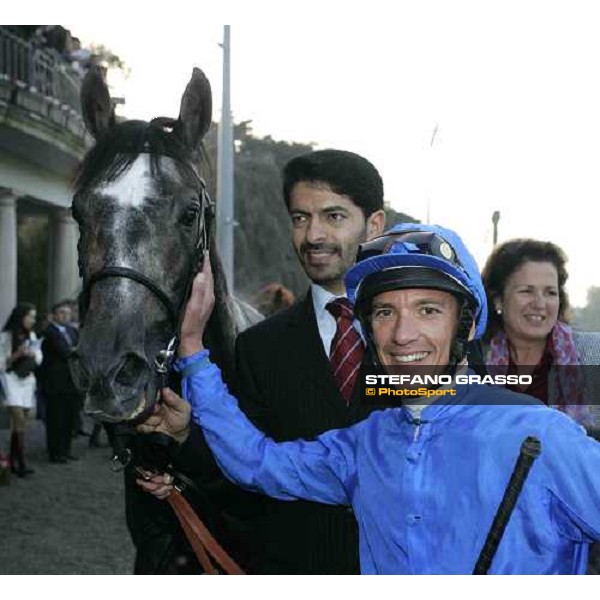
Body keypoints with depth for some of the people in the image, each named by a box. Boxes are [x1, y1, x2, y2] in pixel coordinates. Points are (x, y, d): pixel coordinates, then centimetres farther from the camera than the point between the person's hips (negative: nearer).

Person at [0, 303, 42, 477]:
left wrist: (33, 355, -7)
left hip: (28, 380, 6)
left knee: (20, 423, 6)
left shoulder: (32, 335, 10)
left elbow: (38, 359, 14)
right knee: (19, 422, -15)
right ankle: (21, 463, -18)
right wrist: (17, 355, -19)